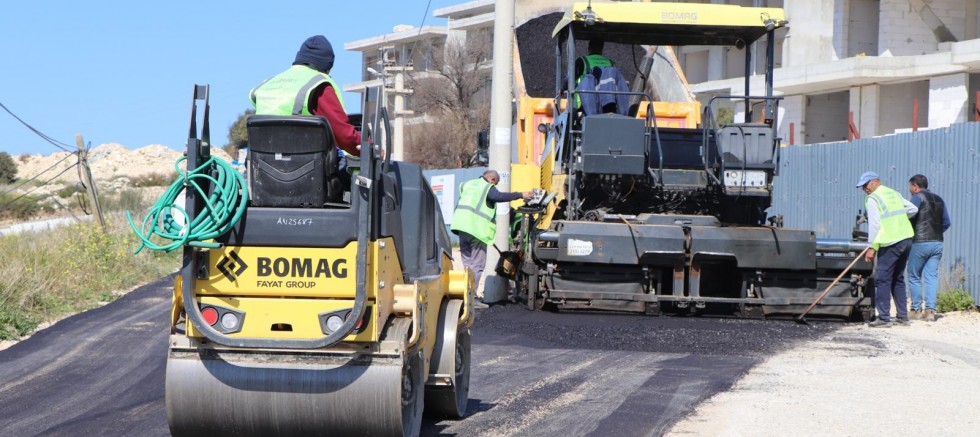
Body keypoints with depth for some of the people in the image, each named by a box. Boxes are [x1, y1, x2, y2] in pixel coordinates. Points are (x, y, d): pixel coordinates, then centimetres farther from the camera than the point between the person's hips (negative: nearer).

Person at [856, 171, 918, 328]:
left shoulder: (873, 199, -7)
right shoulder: (894, 193, 17)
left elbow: (874, 224, -14)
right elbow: (913, 209, 18)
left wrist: (872, 247, -12)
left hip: (890, 244, -8)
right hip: (906, 239, 8)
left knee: (883, 280, -5)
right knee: (898, 279, 16)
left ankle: (884, 318, -9)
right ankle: (903, 316, 16)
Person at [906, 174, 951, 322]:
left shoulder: (918, 197, -5)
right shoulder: (939, 200, 16)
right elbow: (947, 223, 16)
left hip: (920, 243, -6)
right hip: (937, 243, 6)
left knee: (914, 277, 5)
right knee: (932, 277, 4)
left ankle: (916, 310, 5)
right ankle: (930, 310, -4)